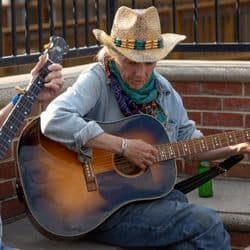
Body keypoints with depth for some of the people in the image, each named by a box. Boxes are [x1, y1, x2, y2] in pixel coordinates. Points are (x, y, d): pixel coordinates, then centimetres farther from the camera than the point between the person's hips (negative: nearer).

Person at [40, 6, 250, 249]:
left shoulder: (162, 89, 10)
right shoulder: (97, 81, -11)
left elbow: (189, 140, 21)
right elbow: (53, 121, -29)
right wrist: (124, 146, -25)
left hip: (155, 193, 6)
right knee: (207, 224, -19)